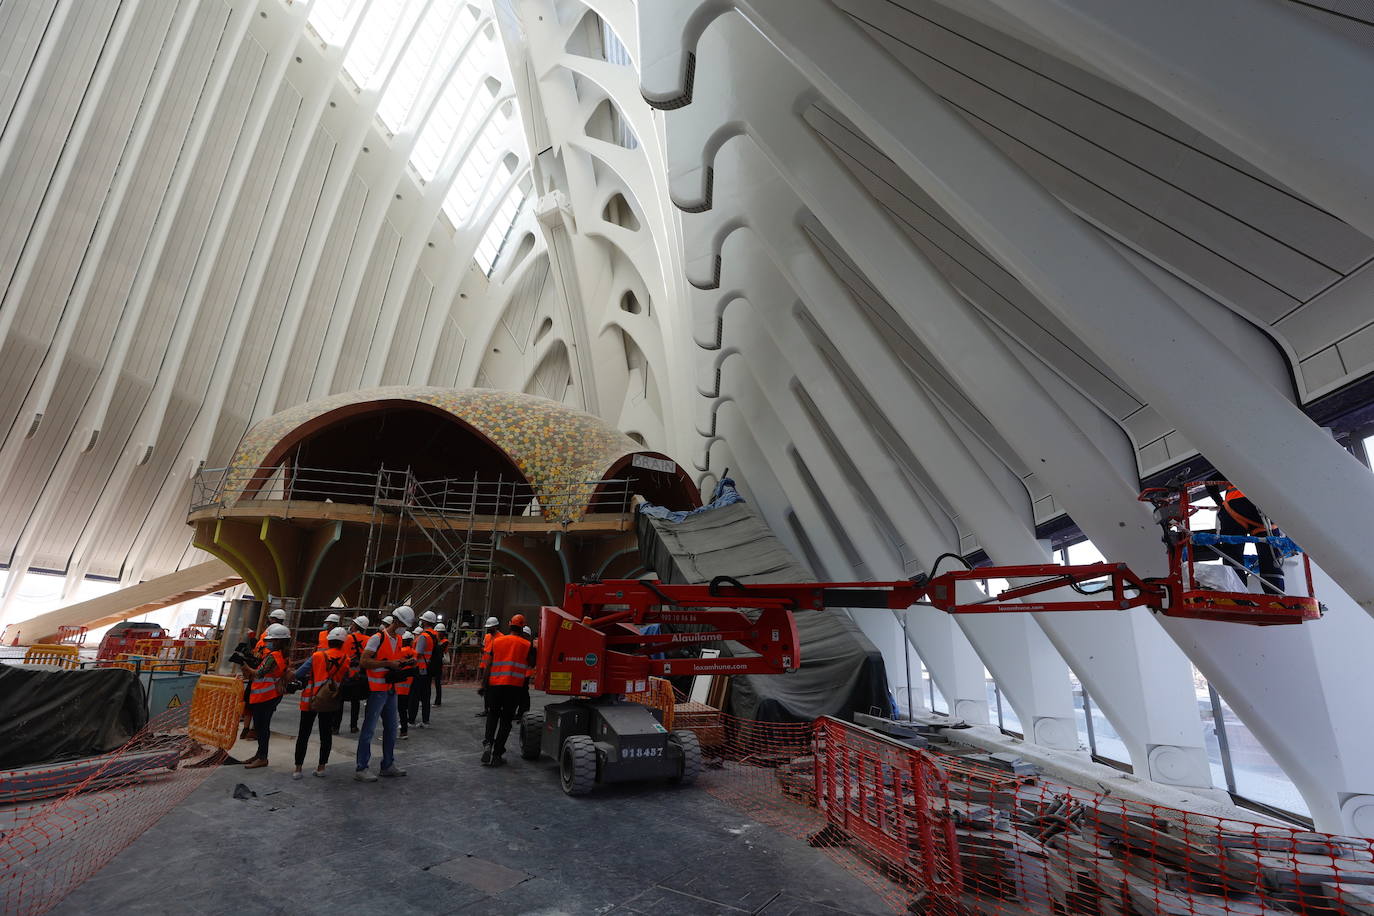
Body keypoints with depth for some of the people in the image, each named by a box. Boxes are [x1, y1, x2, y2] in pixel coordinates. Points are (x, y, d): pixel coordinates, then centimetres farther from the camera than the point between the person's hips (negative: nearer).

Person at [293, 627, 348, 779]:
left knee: (303, 734, 9)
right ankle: (321, 767, 17)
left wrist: (308, 679, 12)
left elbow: (298, 674, -7)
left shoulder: (317, 656, -10)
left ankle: (298, 769, 10)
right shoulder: (346, 660, -6)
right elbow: (345, 681, 0)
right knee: (326, 734, 12)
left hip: (311, 699, -1)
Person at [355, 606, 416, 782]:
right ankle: (361, 769, 9)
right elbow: (363, 661, -21)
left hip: (391, 690, 9)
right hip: (377, 690, -9)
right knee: (369, 728, -1)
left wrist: (400, 665, 5)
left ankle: (388, 765, 26)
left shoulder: (398, 639, 12)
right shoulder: (378, 638, -14)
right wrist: (388, 663, -23)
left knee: (391, 726, 15)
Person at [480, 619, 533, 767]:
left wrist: (484, 685, 8)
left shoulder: (496, 641, 7)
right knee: (506, 720, 7)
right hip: (515, 686, -2)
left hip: (495, 684, 2)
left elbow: (487, 666, 5)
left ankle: (488, 742, 0)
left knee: (493, 714, 21)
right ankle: (497, 754, 6)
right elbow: (528, 669, 6)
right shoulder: (527, 645, 1)